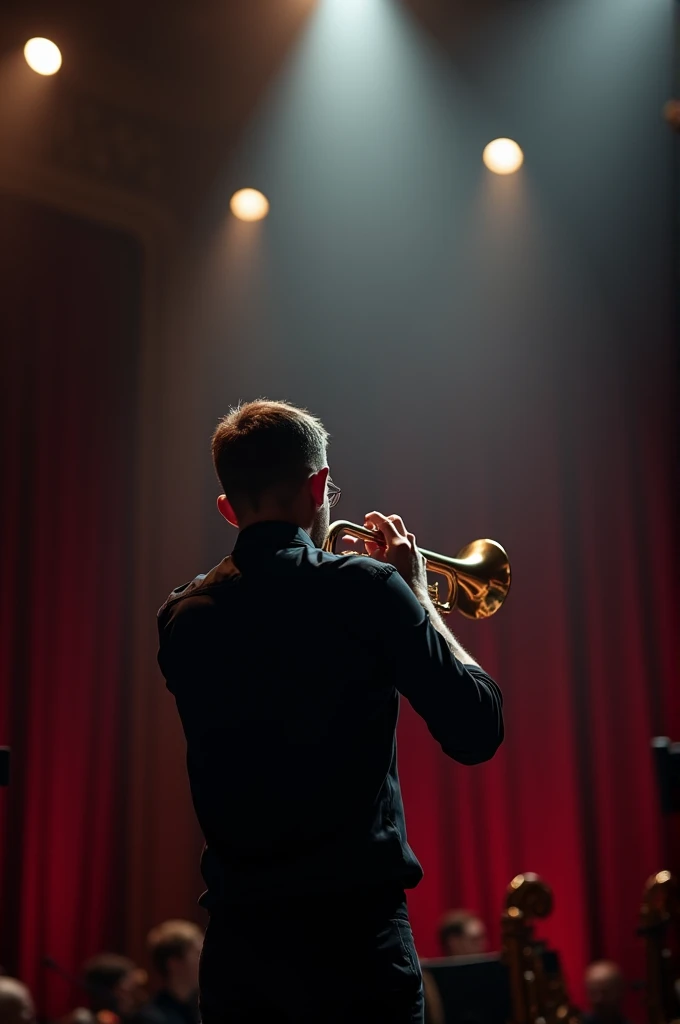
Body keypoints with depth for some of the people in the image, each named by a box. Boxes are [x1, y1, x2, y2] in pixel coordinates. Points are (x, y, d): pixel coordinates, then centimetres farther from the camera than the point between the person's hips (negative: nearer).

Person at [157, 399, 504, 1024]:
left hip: (234, 941, 5)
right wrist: (419, 596, 5)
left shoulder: (183, 619, 3)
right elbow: (477, 732, -8)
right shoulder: (365, 589, -11)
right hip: (351, 929, -4)